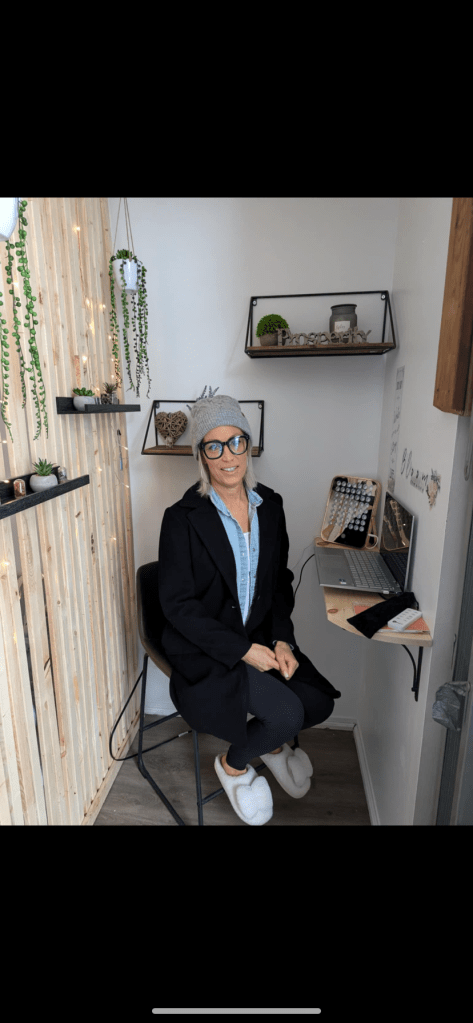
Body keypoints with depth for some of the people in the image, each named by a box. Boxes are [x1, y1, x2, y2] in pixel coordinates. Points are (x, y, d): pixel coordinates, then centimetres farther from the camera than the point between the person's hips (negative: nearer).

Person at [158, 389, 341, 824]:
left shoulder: (269, 504, 1)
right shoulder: (183, 517, -15)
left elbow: (280, 581, 8)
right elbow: (178, 604, -14)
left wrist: (281, 639, -6)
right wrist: (242, 650, -19)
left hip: (261, 637, 5)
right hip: (205, 649, -5)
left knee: (318, 703, -10)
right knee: (286, 714, -19)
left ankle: (272, 741, 27)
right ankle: (233, 765, 17)